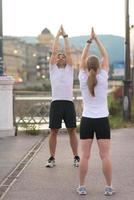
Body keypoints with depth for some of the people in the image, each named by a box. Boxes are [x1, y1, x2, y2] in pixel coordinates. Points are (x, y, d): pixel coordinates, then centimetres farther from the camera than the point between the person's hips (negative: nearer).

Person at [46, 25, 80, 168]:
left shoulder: (69, 69, 14)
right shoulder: (53, 69, 12)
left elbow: (68, 52, 6)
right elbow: (54, 51, 6)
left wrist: (65, 36, 8)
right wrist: (57, 36, 9)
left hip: (68, 103, 0)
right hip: (56, 103, 0)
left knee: (72, 131, 3)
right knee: (53, 131, 3)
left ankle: (76, 157, 10)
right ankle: (52, 158, 10)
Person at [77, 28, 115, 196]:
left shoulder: (83, 79, -5)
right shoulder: (103, 78, -8)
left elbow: (82, 58, 7)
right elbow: (106, 57, 3)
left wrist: (89, 41, 10)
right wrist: (97, 39, 7)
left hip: (87, 120, 1)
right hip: (102, 120, -1)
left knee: (84, 156, 2)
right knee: (105, 155, 1)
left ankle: (82, 187, 5)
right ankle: (109, 187, 5)